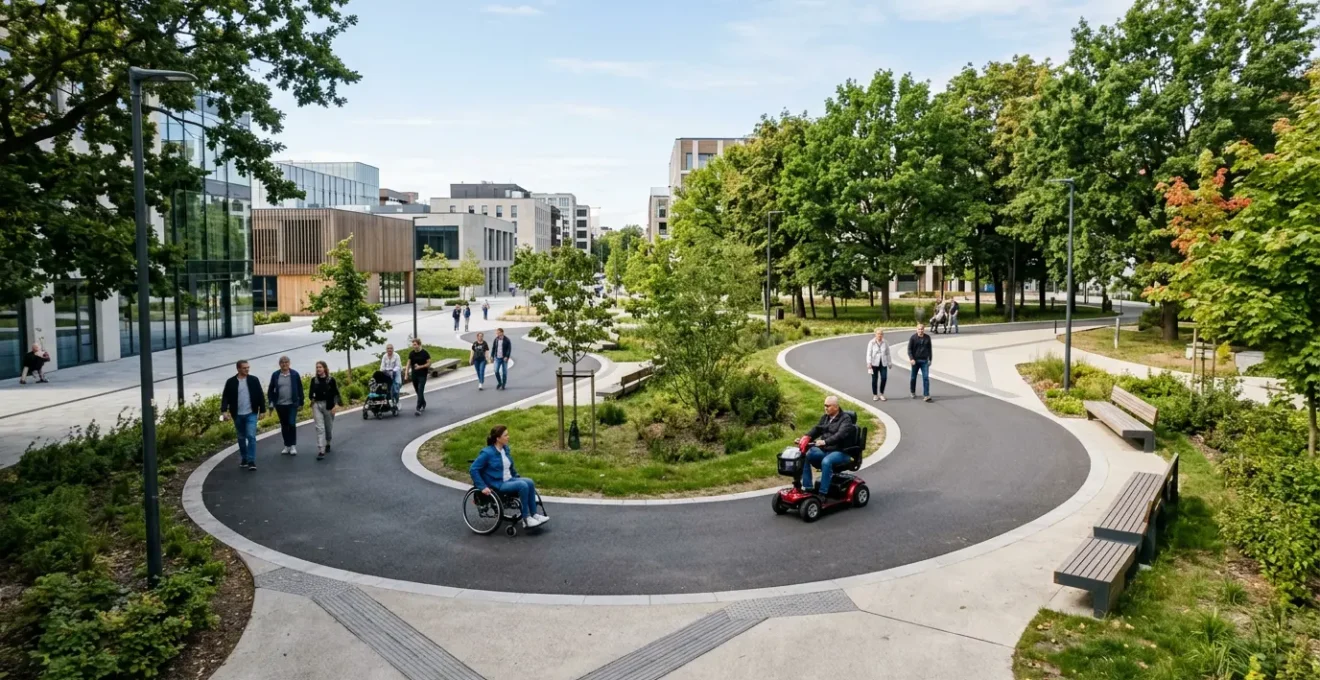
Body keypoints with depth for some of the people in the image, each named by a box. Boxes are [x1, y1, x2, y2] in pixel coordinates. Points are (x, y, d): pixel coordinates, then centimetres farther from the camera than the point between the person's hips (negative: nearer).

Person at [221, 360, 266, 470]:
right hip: (237, 415, 1)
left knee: (251, 436, -11)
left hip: (251, 414, -1)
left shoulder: (254, 380, 0)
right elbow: (225, 397, -2)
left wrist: (262, 410, 1)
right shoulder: (231, 382, -1)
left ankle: (251, 461, -11)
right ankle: (243, 459, 26)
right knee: (241, 438, 13)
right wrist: (224, 411, -15)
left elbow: (260, 396, 3)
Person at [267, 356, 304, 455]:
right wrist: (271, 402, 0)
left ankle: (293, 446, 0)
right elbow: (270, 390, 7)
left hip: (292, 404, -2)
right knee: (284, 426, 10)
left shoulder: (295, 374, -3)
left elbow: (300, 389, 1)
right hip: (280, 405, 2)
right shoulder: (275, 375, 2)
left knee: (292, 424, -10)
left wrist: (301, 402, 1)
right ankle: (287, 446, 19)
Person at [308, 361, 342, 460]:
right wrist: (312, 398, -8)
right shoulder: (314, 379, 3)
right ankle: (321, 451, -12)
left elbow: (335, 393, -4)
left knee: (329, 426, 13)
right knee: (320, 428, -8)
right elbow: (311, 392, 11)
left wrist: (334, 406, -10)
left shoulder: (331, 379, -5)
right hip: (317, 405, 1)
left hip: (328, 405, -1)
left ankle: (328, 444, 40)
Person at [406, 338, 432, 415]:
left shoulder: (424, 353, -7)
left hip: (422, 375, -5)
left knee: (420, 391, -12)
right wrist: (407, 373, -6)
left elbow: (429, 363, -6)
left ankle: (418, 408, -17)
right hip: (414, 375, 5)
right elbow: (409, 363, 4)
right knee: (417, 391, 13)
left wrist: (420, 367, -18)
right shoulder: (411, 353, 4)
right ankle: (423, 404, 35)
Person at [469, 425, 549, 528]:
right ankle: (526, 518, -18)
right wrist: (483, 487, -20)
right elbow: (473, 469, -16)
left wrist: (517, 477, 15)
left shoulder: (505, 449, 7)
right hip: (497, 485, -7)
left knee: (529, 482, -18)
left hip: (509, 480, 7)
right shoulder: (487, 453, -15)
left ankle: (534, 514, -12)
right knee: (523, 486, -27)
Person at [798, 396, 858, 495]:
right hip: (823, 450, 7)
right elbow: (816, 429, 8)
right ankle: (807, 487, -12)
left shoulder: (845, 419, -10)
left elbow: (839, 435, -26)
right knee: (805, 456, -15)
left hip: (840, 452, -7)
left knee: (826, 461, -36)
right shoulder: (825, 417, 15)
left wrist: (825, 442, -42)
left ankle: (823, 493, -30)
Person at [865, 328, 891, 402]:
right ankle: (875, 395, 18)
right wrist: (869, 363, -13)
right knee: (874, 379, 5)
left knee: (884, 378, -6)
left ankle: (881, 394, 12)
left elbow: (887, 353, 9)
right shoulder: (871, 343, -4)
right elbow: (869, 353, -5)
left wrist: (889, 363, 11)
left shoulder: (885, 343, 2)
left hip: (883, 363, 2)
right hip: (874, 363, -2)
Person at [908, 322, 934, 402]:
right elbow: (909, 349, -6)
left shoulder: (927, 338, 3)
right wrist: (911, 359, -18)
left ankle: (926, 395, -7)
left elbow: (929, 349, 12)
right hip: (915, 360, -1)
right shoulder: (913, 338, -5)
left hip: (924, 361, 1)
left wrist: (930, 359, 10)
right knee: (913, 377, 11)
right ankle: (913, 392, 30)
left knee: (926, 377, -7)